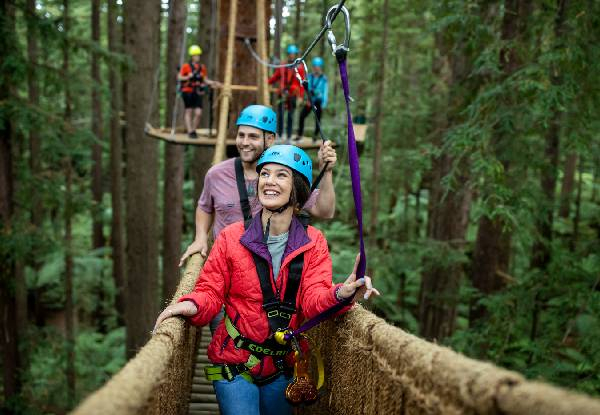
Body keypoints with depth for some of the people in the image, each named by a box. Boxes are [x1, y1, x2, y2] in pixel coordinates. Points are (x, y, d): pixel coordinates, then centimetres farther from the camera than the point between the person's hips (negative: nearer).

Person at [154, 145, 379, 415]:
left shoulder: (313, 243, -4)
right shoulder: (231, 237, -9)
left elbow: (313, 299, -13)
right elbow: (210, 292, -6)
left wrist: (340, 294, -35)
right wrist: (193, 305, -29)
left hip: (282, 366, 3)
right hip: (234, 363, -2)